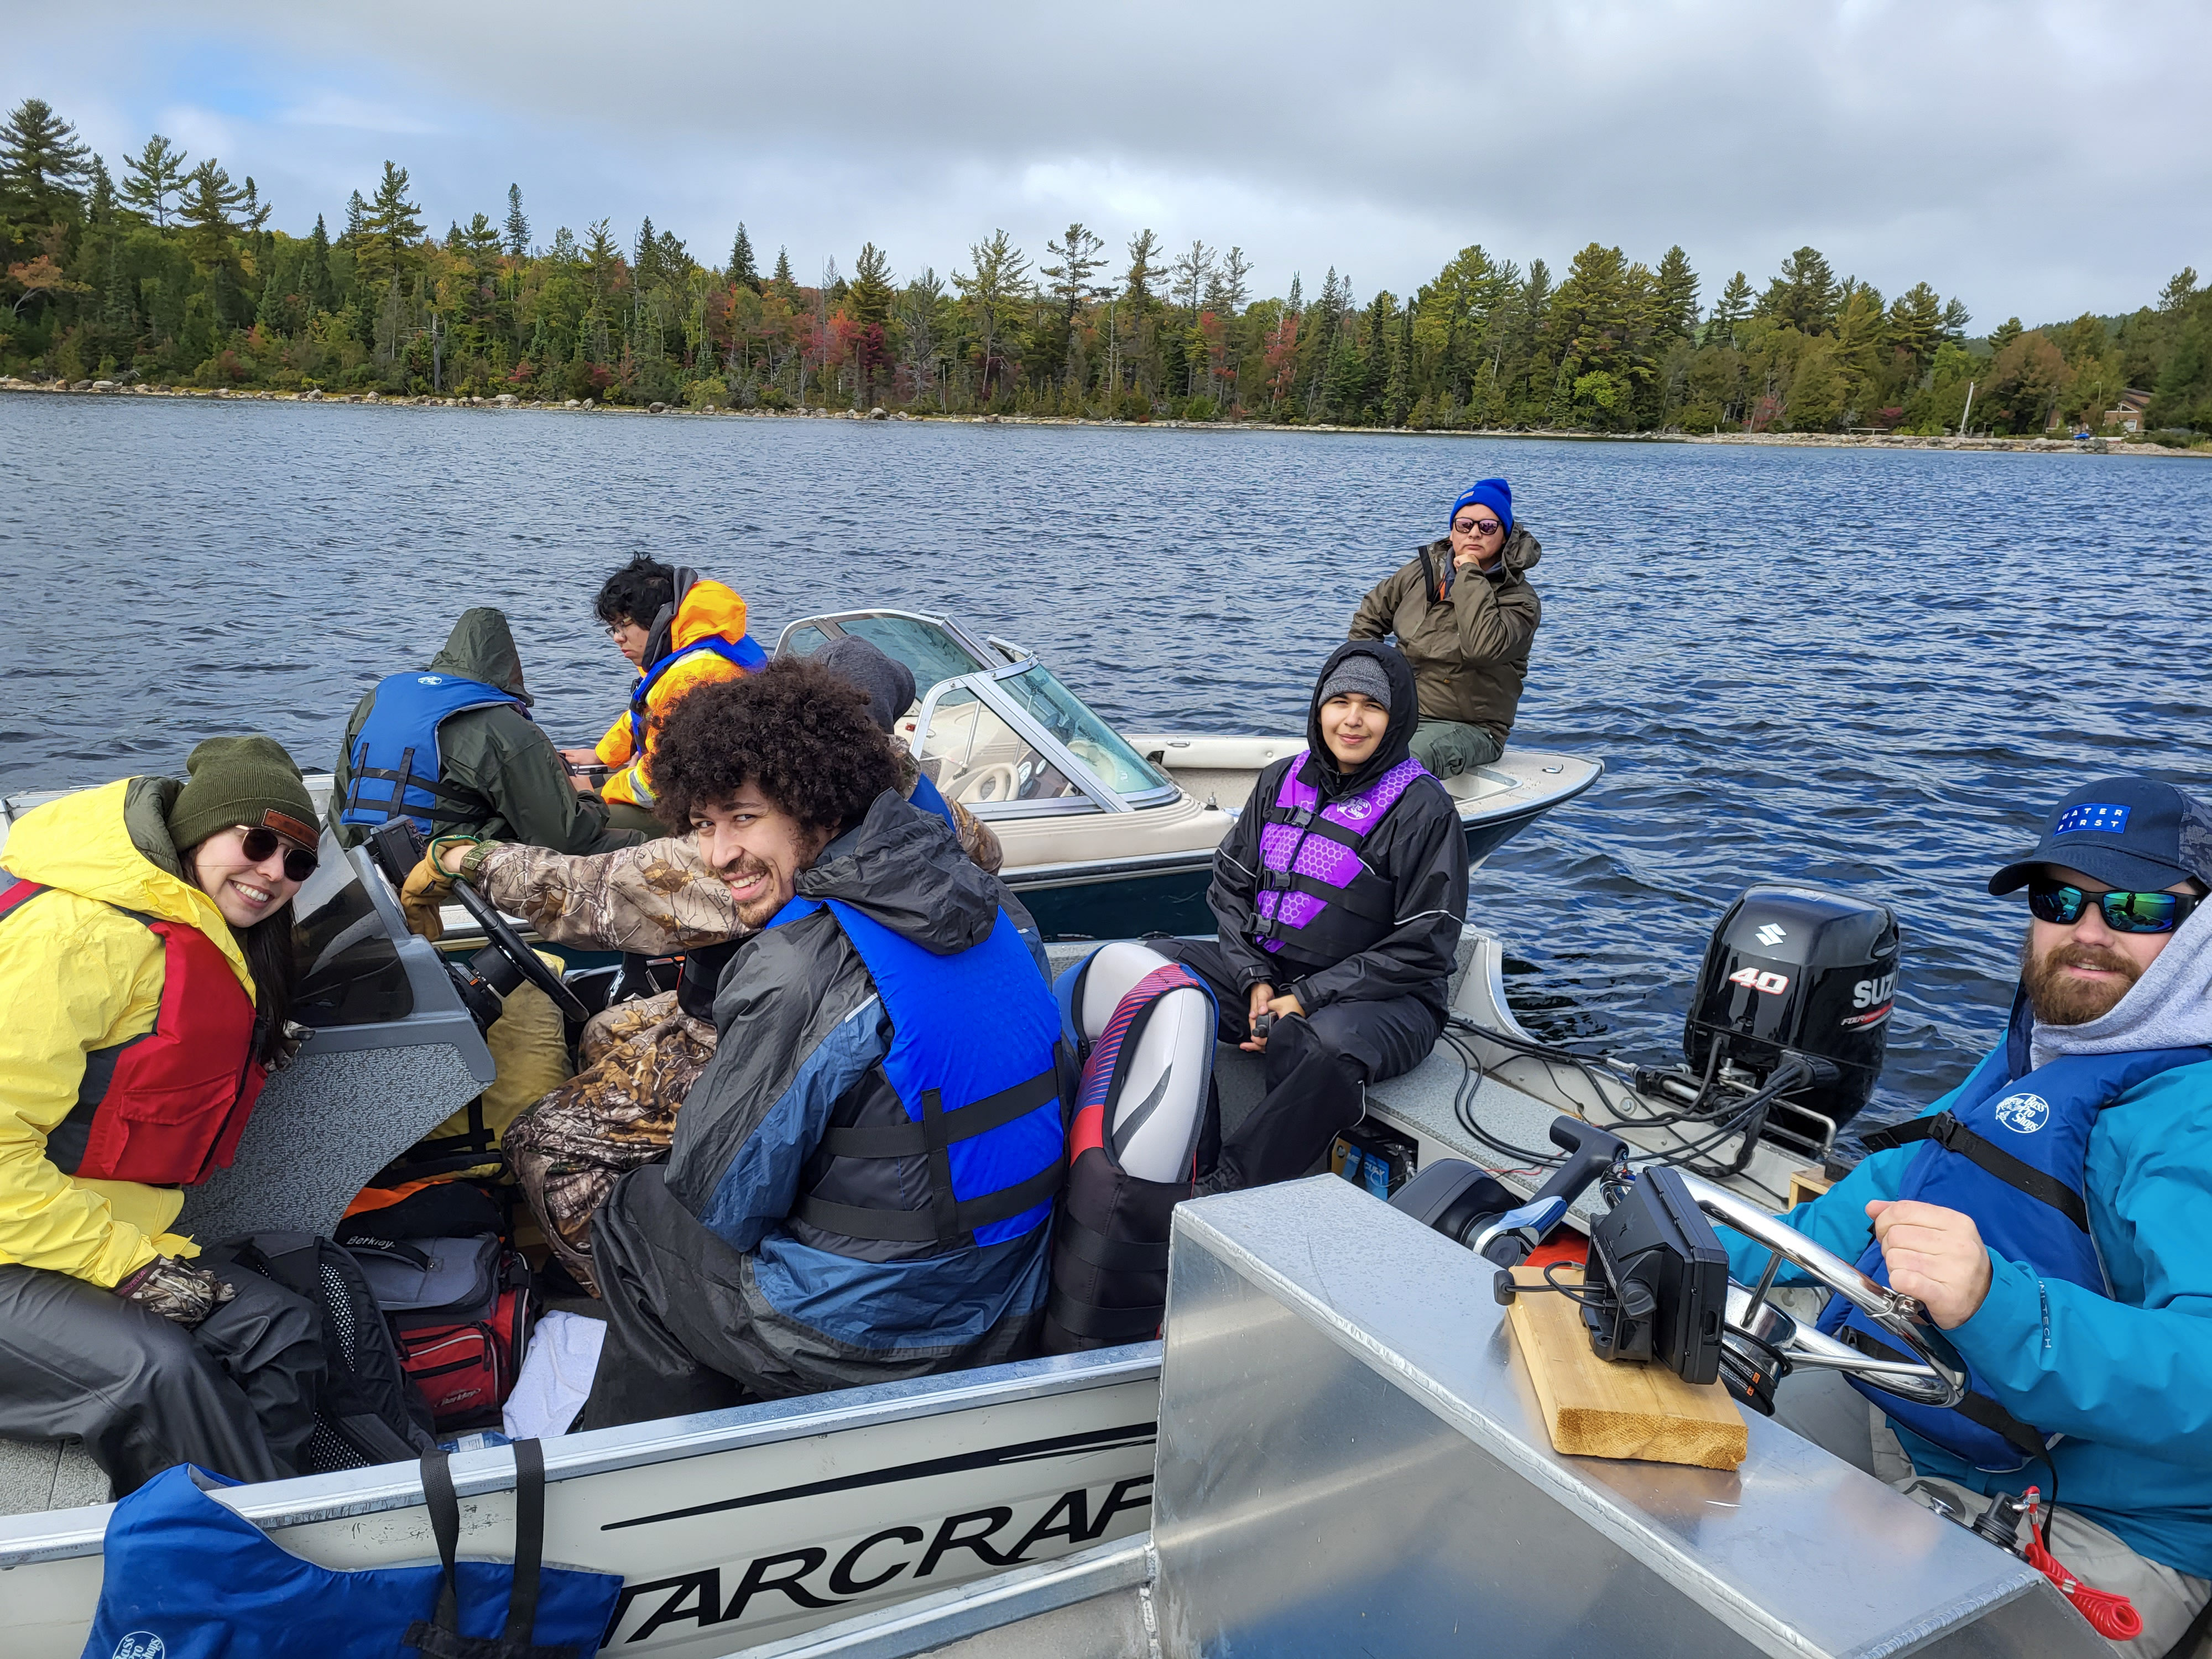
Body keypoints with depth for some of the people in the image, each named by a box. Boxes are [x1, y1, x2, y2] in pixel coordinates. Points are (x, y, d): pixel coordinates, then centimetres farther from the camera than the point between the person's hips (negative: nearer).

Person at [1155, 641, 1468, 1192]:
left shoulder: (1424, 809, -9)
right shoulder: (1283, 780, 8)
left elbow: (1421, 948, -11)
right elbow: (1231, 884, 11)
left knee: (1330, 1043, -41)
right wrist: (1255, 980, -6)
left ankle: (1228, 1188, -30)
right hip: (1268, 972, 6)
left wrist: (1308, 998, -16)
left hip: (1385, 999, -6)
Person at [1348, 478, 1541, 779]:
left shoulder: (1520, 601, -8)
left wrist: (1469, 574, -20)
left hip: (1468, 728, -5)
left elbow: (1483, 646, -30)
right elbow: (1370, 615, 24)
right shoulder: (1422, 571, 8)